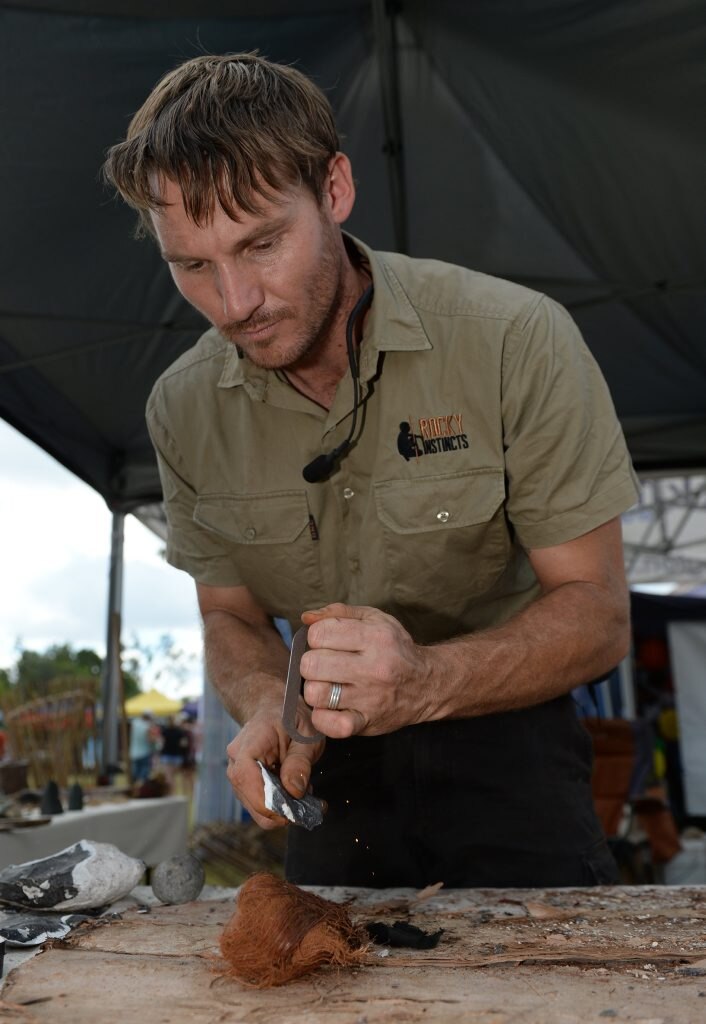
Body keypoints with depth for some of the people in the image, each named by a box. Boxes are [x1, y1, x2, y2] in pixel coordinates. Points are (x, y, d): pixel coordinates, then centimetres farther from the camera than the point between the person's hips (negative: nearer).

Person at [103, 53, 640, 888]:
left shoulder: (516, 341, -21)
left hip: (498, 738, -3)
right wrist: (268, 708, -19)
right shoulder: (182, 410, -6)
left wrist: (427, 681, -36)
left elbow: (595, 614, -17)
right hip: (334, 771, 4)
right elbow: (230, 614, 5)